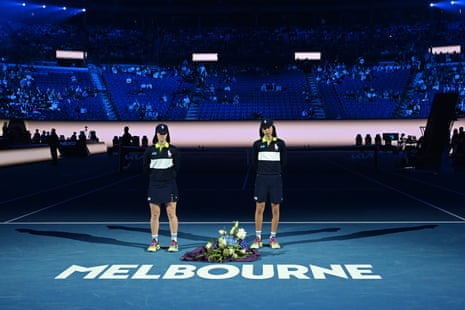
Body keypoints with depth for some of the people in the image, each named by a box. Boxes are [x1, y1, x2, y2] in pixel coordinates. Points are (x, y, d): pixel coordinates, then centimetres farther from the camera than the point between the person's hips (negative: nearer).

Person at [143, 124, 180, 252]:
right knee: (154, 214, 3)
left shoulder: (173, 149, 3)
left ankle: (174, 242, 6)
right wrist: (156, 175, 6)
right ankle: (154, 241, 12)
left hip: (170, 185, -1)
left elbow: (176, 167, 8)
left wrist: (169, 175, 3)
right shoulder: (149, 150, 4)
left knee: (171, 213, -1)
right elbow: (146, 167, 9)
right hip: (154, 185, 1)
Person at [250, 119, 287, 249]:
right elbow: (254, 162, 11)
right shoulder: (257, 144, 3)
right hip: (261, 179, 0)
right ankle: (258, 238, 7)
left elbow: (284, 162, 8)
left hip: (276, 180, 0)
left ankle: (273, 238, 12)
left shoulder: (280, 143, 2)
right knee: (259, 208, 0)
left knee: (275, 209, 3)